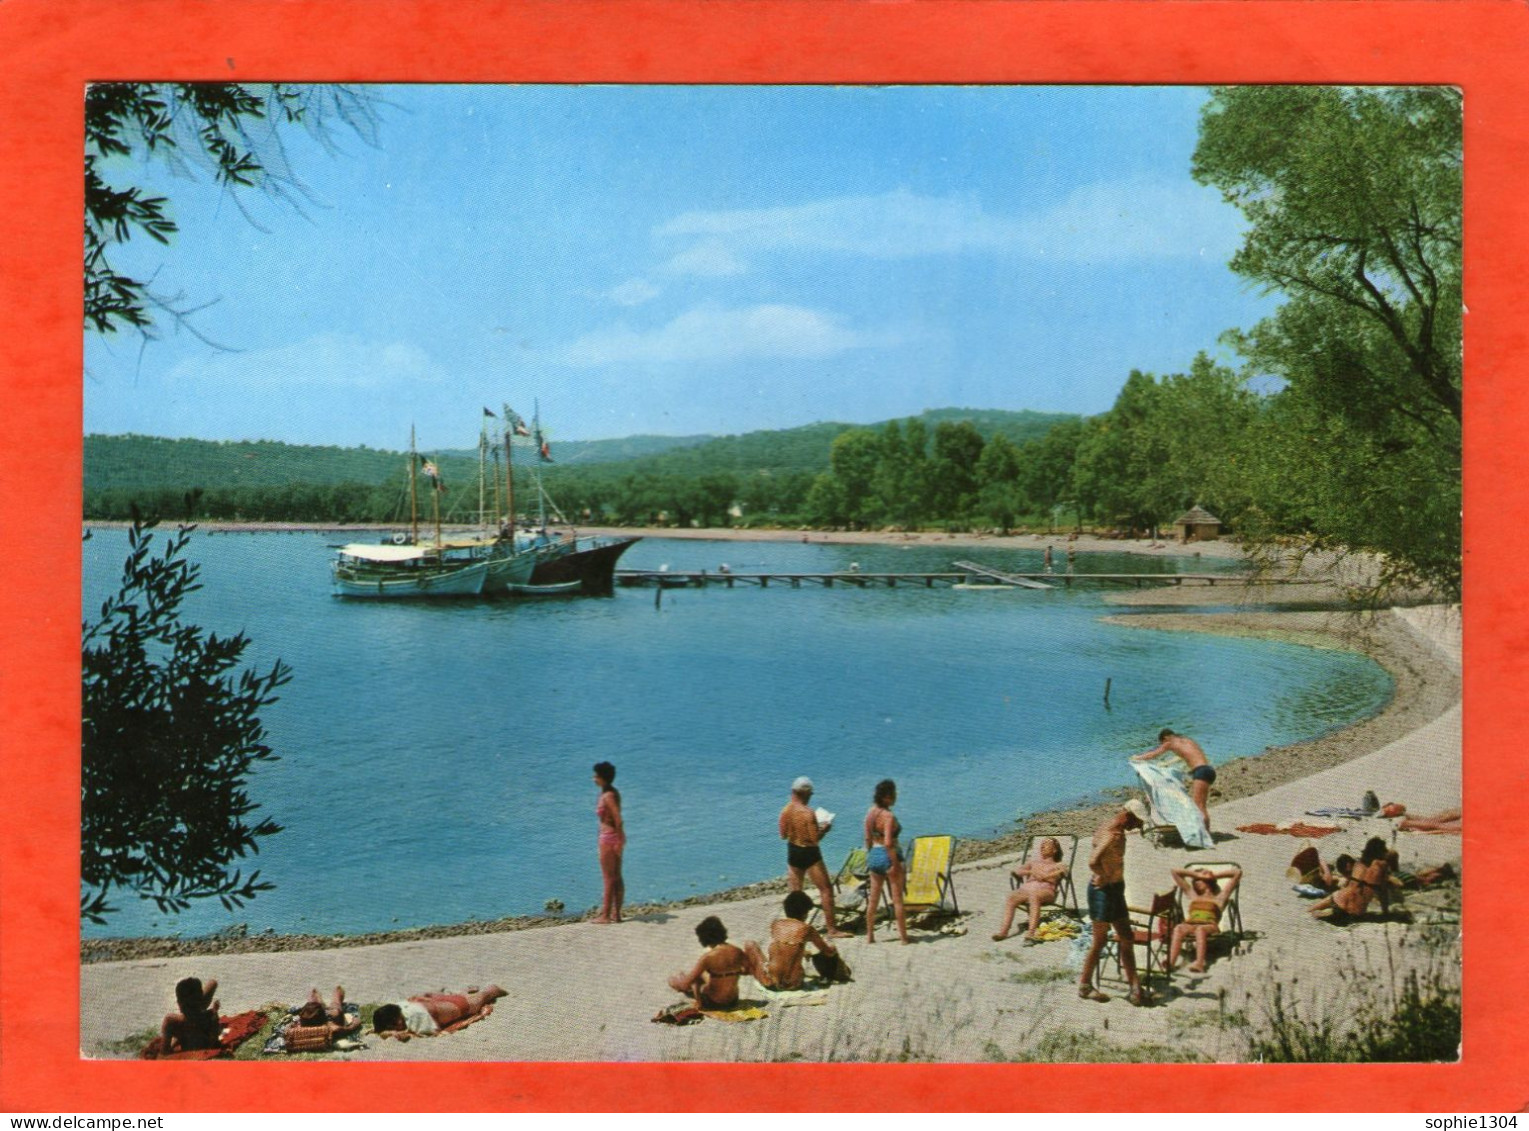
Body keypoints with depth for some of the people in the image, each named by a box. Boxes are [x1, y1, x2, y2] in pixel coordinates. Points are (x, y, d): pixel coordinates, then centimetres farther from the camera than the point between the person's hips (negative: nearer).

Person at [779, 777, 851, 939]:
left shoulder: (785, 811, -2)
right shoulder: (808, 813, -19)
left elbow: (783, 835, 7)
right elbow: (815, 838, -20)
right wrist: (824, 829, -2)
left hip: (793, 852, 6)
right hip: (810, 854, -6)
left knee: (795, 893, 14)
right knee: (826, 889, 3)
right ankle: (832, 929, 2)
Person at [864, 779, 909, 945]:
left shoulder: (871, 813, 3)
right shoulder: (888, 816, -19)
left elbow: (868, 838, 9)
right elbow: (888, 843, -25)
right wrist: (895, 863, -20)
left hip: (874, 855, 7)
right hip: (889, 856, -7)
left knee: (873, 899, 15)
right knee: (897, 899, 3)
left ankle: (869, 935, 20)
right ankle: (903, 936, 8)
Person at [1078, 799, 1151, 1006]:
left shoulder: (1116, 831, 9)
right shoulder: (1112, 834, -22)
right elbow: (1093, 861, -34)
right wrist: (1104, 880, -20)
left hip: (1115, 890, 10)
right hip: (1103, 890, -10)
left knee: (1127, 938, 12)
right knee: (1099, 940, 0)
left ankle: (1134, 985, 17)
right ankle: (1085, 986, 11)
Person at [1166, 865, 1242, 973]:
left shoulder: (1219, 898, 29)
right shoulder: (1192, 895, 39)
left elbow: (1238, 873, 26)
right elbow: (1175, 871, 43)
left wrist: (1215, 875, 32)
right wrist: (1197, 875, 38)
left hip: (1210, 927, -2)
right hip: (1190, 925, 2)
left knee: (1200, 929, -39)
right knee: (1178, 928, -33)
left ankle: (1199, 963, -60)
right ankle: (1170, 962, -55)